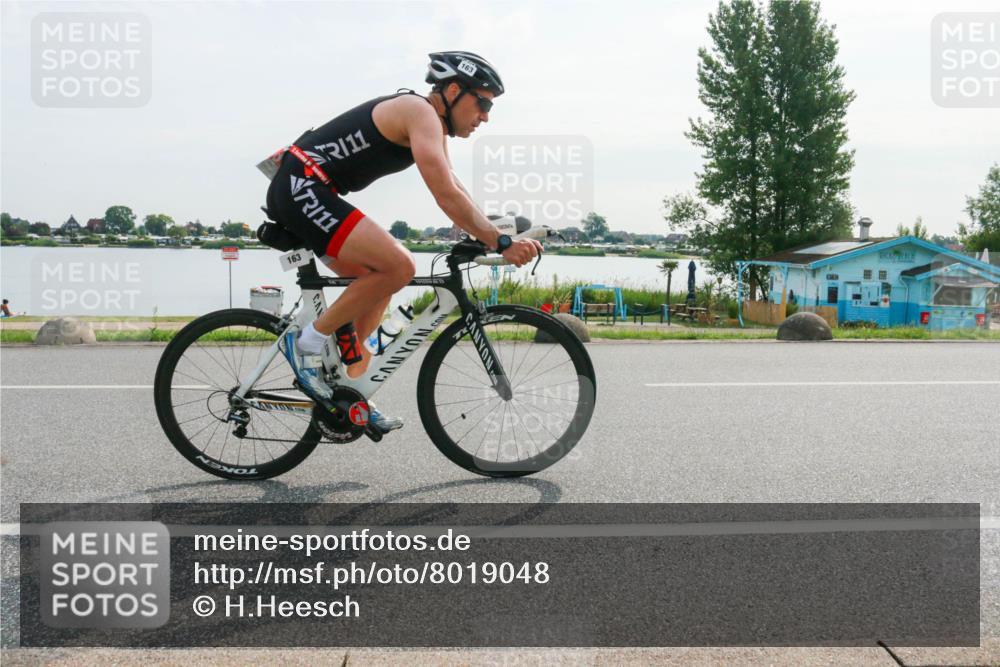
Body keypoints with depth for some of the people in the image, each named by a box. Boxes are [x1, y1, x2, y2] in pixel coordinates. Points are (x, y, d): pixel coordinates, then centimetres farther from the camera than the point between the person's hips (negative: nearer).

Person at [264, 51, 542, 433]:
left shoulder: (432, 127, 18)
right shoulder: (421, 113, -14)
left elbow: (456, 192, 18)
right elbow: (446, 196, -23)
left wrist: (498, 238, 8)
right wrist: (502, 244, -22)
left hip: (298, 193, 11)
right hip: (302, 188, -11)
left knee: (380, 281, 12)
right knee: (398, 267, -20)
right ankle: (306, 343, -7)